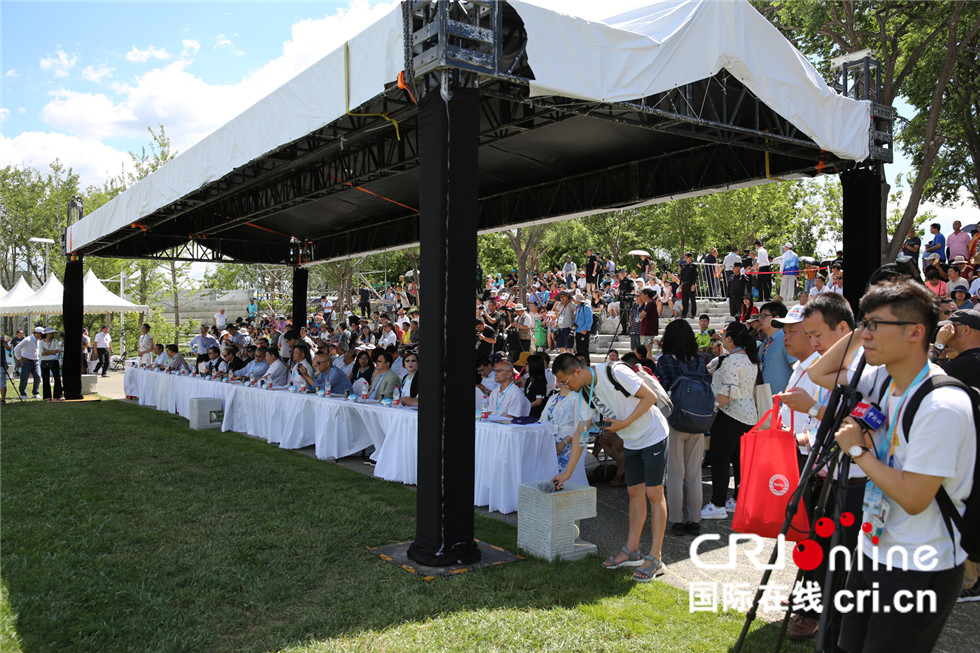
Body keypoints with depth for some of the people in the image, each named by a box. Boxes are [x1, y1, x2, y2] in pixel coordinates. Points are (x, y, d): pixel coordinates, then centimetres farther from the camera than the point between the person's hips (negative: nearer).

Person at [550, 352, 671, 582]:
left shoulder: (615, 372, -25)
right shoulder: (585, 394, -1)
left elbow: (650, 396, -20)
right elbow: (581, 433, 5)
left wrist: (624, 423, -22)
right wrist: (567, 473, 6)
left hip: (653, 436, -7)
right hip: (631, 442, 7)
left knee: (654, 494, -5)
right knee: (634, 493, 11)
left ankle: (655, 558, 0)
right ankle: (632, 550, 20)